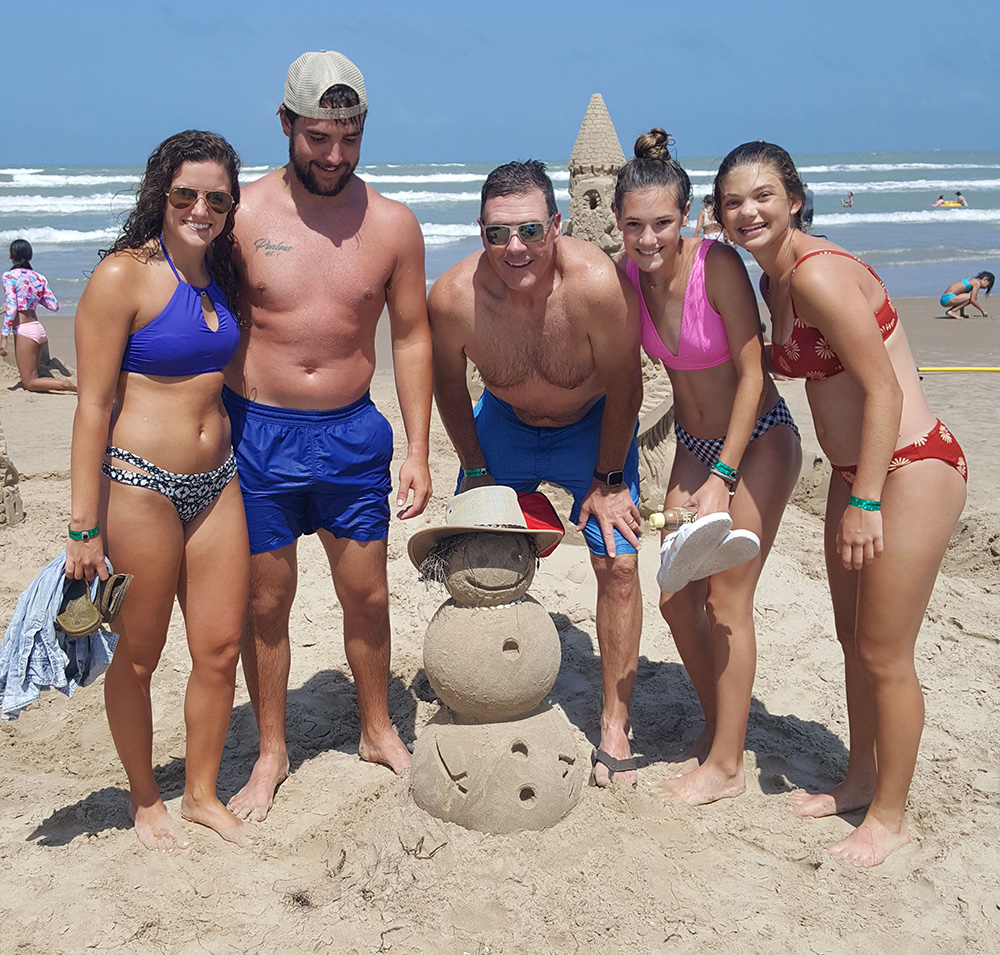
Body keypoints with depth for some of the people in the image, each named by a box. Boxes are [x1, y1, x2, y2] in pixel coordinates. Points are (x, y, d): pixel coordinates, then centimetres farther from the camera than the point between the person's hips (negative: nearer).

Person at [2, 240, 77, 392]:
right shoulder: (39, 277, 9)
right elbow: (54, 306, 7)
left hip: (24, 330, -7)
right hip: (39, 328, 7)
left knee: (29, 383, -2)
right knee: (30, 378, 19)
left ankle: (69, 385, -19)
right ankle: (68, 382, 0)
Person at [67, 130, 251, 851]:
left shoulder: (218, 276, 8)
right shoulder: (124, 276, -11)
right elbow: (93, 404, -12)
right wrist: (84, 527, -13)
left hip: (216, 480, 6)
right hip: (140, 485, -6)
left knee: (222, 647, 10)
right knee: (137, 655, 9)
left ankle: (203, 792, 30)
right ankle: (145, 798, 30)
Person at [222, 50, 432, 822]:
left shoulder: (392, 224, -1)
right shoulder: (242, 217, -8)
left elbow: (411, 337, 5)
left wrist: (418, 452, 1)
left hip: (352, 431, 2)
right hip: (257, 431, -1)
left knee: (368, 595, 11)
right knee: (266, 602, 9)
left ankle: (378, 731, 35)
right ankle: (272, 754, 28)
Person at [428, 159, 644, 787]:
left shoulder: (597, 283, -37)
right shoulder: (453, 298, -29)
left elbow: (622, 384, -20)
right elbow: (449, 383, -7)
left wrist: (607, 480, -12)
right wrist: (476, 472, -3)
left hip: (593, 425, -2)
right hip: (503, 425, 2)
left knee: (618, 562, -8)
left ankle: (615, 726, 9)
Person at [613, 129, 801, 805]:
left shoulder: (718, 266, -24)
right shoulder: (627, 275, -9)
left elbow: (752, 375, -20)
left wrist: (722, 479, -21)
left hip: (758, 443, -6)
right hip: (695, 445, 6)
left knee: (727, 602, -3)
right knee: (676, 598, 8)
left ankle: (727, 765, 13)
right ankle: (717, 726, 30)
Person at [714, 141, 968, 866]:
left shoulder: (819, 274, -21)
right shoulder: (774, 283, 7)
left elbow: (883, 389, -22)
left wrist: (865, 503, -20)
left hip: (911, 469, -9)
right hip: (855, 471, 9)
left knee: (885, 655, 3)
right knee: (853, 639, 19)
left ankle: (891, 815, 21)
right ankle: (860, 780, 38)